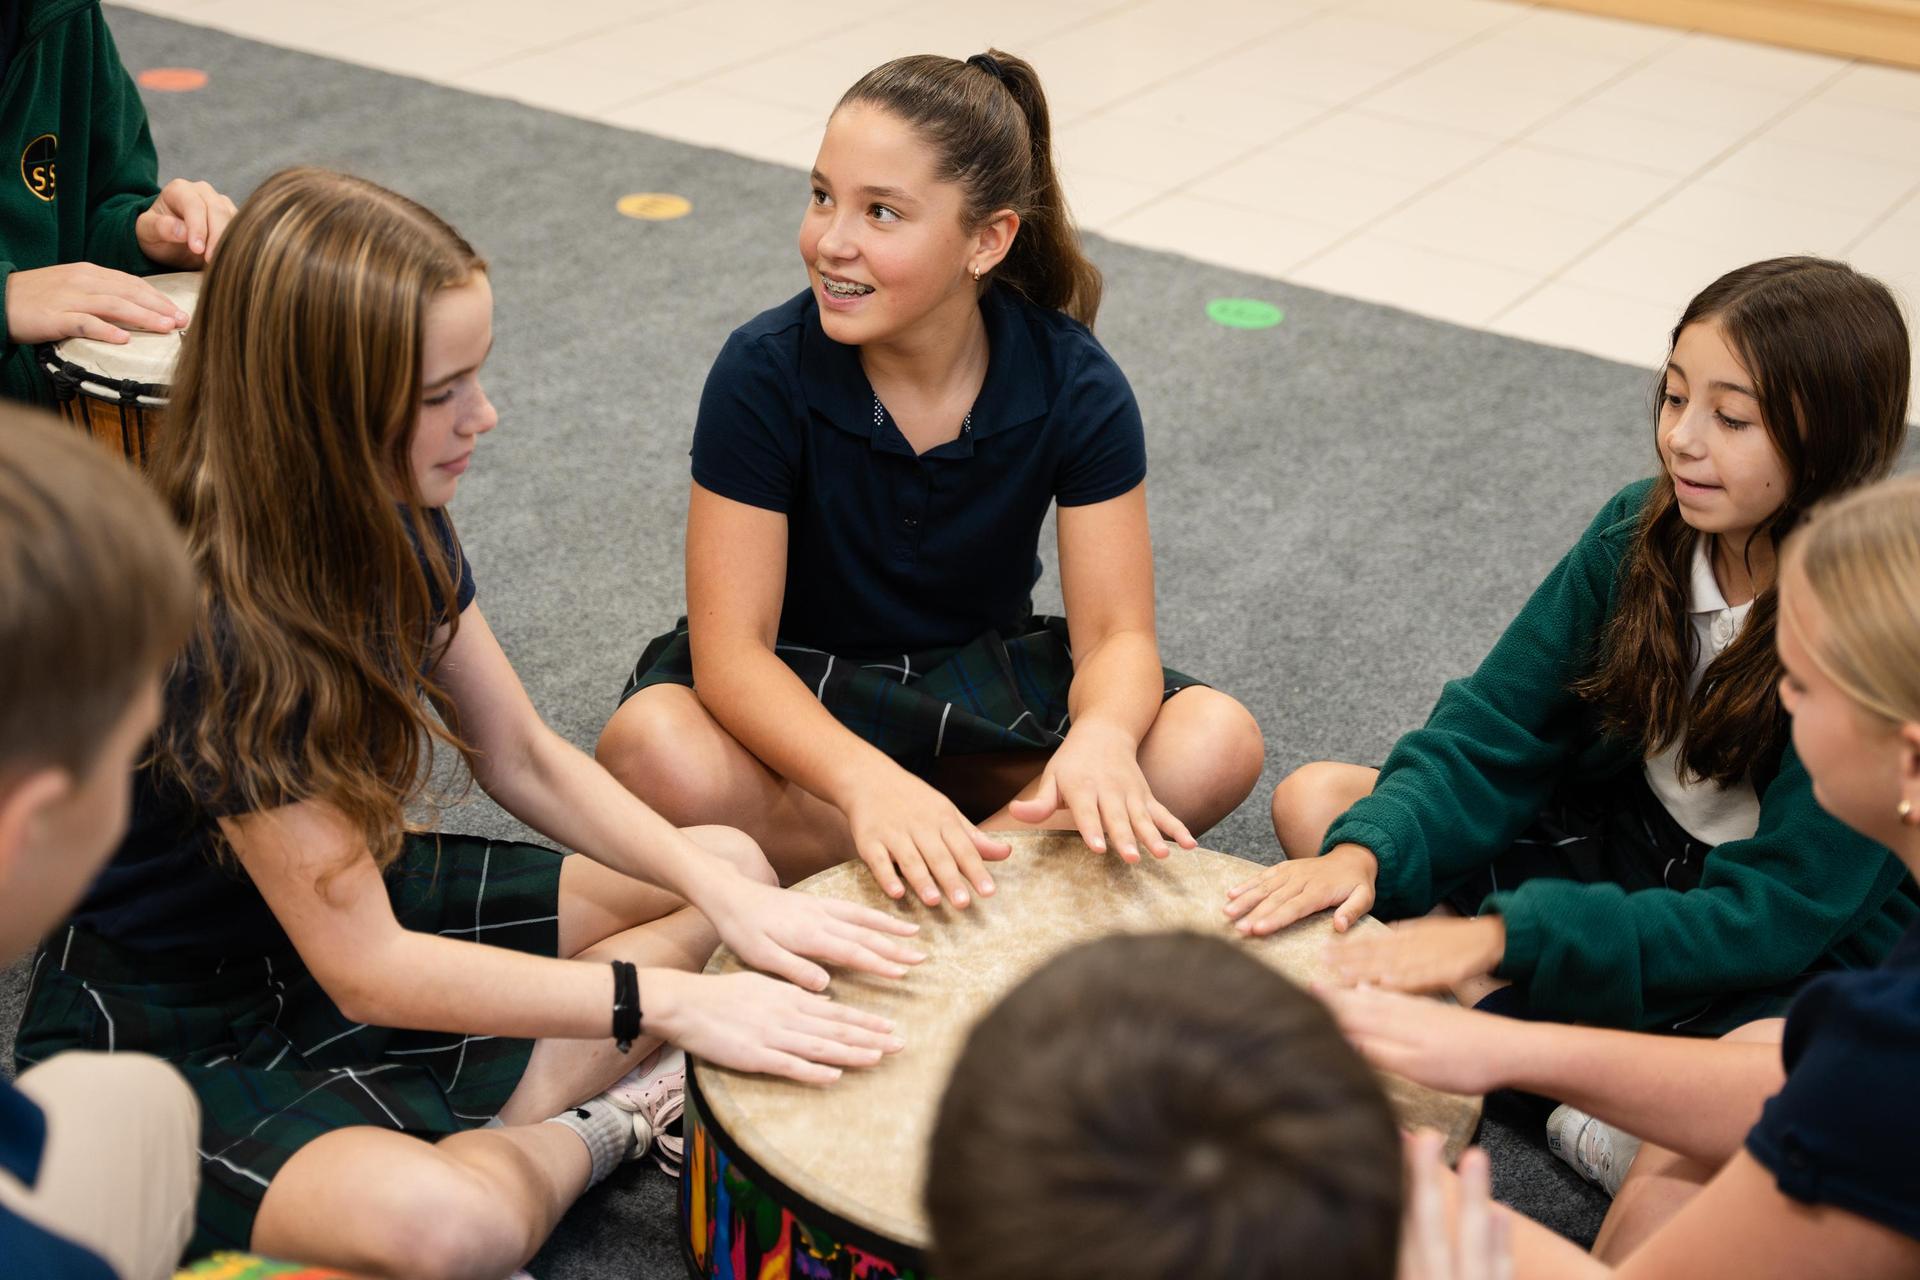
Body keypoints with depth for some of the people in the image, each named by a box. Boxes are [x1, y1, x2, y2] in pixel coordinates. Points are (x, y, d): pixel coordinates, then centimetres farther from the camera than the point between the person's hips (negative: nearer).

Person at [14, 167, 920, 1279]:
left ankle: (495, 1132, -7)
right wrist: (671, 998, -30)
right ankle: (590, 1132, -3)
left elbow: (526, 758, 2)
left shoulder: (389, 521, -7)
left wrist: (722, 891, -13)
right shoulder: (209, 632, -32)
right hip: (171, 1028, -8)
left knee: (733, 864, 8)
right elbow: (368, 971, -28)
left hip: (356, 894, 9)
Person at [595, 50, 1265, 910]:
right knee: (652, 752, -36)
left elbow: (1116, 633, -16)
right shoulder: (764, 372, -21)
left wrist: (1101, 739, -42)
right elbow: (730, 647, -25)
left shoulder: (1075, 386, -16)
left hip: (982, 682, 2)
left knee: (1217, 744, -23)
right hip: (796, 698, -1)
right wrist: (865, 779, -46)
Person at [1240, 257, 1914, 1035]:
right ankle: (1537, 1032, -21)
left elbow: (1775, 914, -27)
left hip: (1810, 948, -6)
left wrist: (1501, 936, -36)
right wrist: (1367, 852, -28)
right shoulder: (1642, 531, -8)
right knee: (1316, 801, -6)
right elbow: (1494, 730, -7)